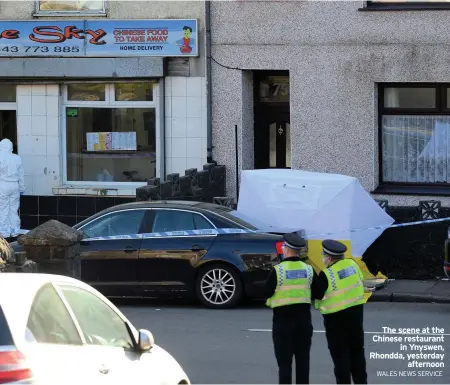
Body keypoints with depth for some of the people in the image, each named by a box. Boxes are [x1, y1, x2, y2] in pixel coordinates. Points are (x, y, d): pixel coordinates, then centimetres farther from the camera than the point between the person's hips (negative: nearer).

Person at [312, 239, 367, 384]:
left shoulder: (326, 274, -18)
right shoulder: (352, 264, 0)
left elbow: (316, 296, -11)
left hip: (336, 317, -6)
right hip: (356, 311, 6)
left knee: (340, 354, 2)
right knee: (357, 350, 17)